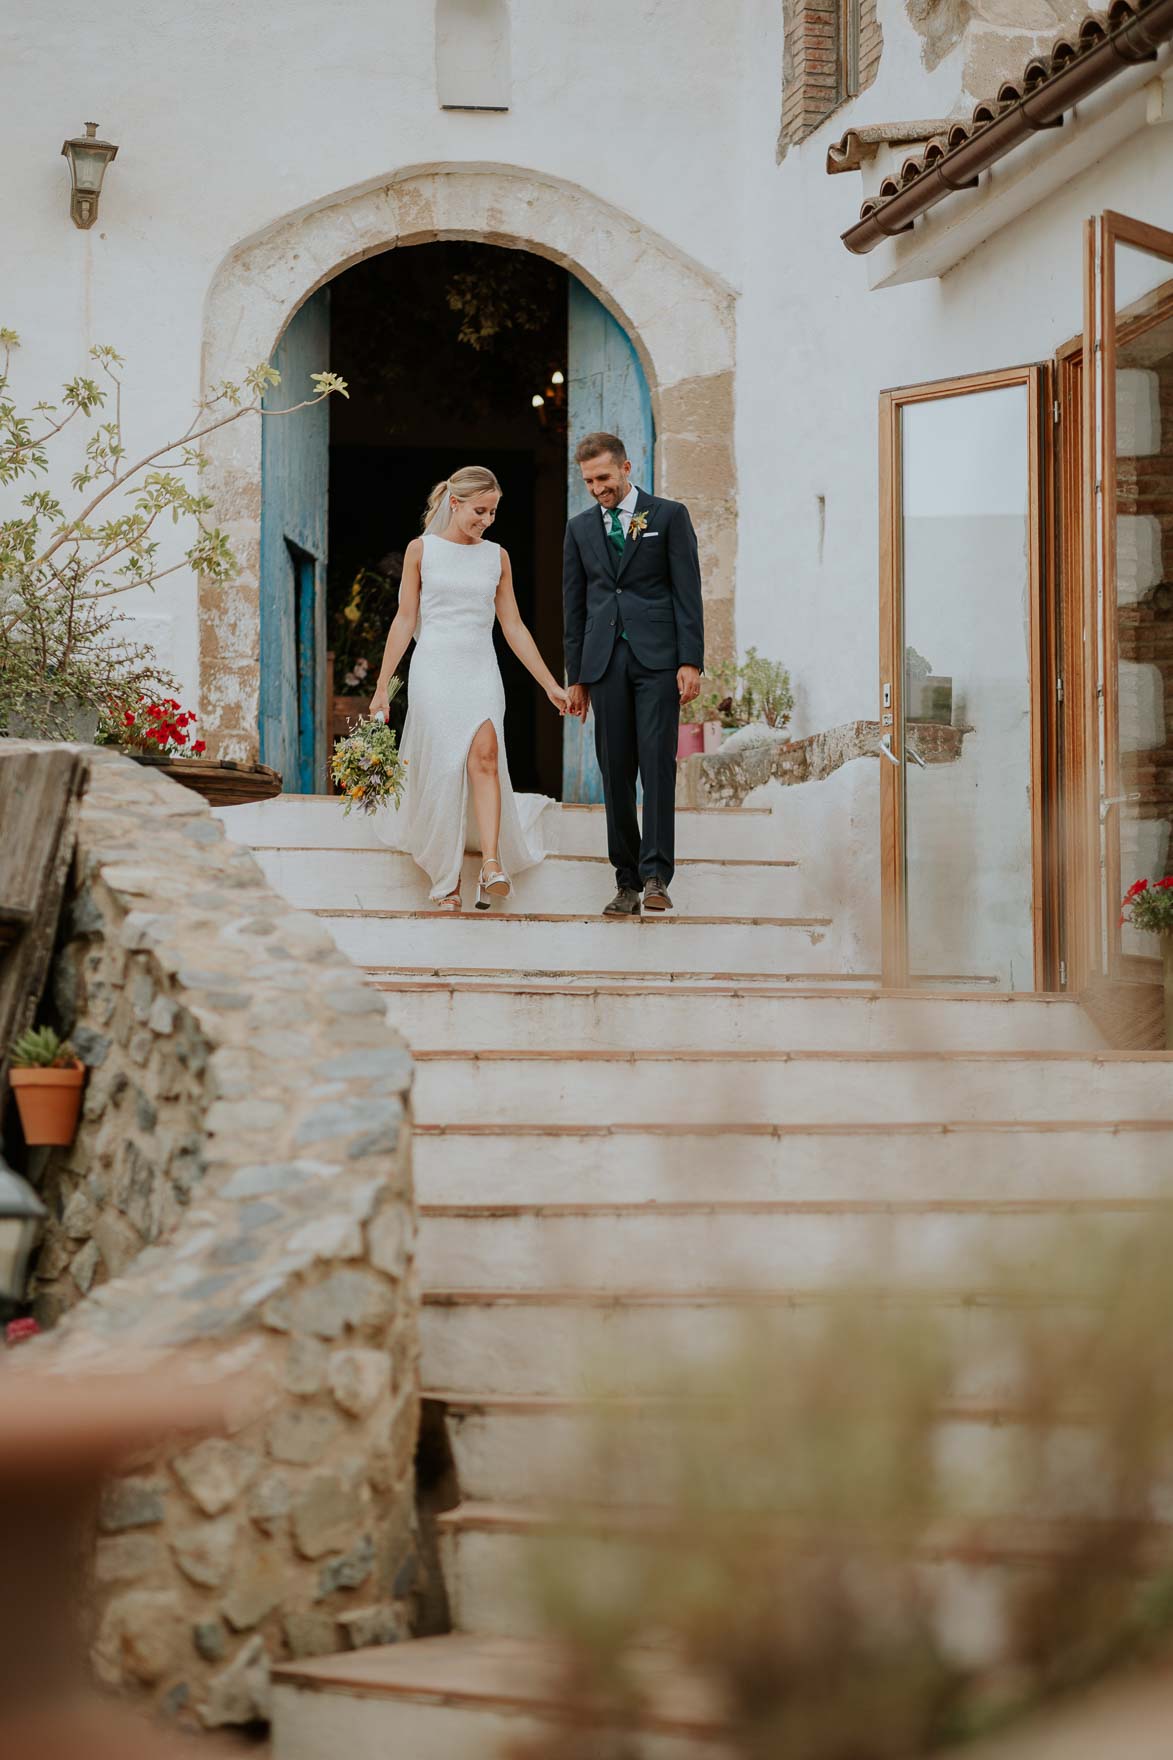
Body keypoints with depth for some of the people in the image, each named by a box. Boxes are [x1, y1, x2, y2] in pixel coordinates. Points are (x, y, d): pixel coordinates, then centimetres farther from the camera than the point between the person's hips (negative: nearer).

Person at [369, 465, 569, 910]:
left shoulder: (497, 557, 11)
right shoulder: (421, 549, 4)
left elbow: (514, 627, 13)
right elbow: (404, 621, 5)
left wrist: (551, 685, 10)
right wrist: (382, 686, 1)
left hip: (481, 673, 2)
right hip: (434, 670, -2)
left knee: (484, 756, -20)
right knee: (442, 771, -4)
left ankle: (492, 866, -29)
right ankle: (445, 880, 5)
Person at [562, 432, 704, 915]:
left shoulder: (668, 516, 4)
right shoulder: (580, 527, 14)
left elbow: (688, 592, -1)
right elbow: (574, 605, 16)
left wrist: (691, 661, -9)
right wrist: (576, 676, 12)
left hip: (657, 657, -3)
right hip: (605, 661, 3)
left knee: (657, 763, -12)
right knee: (615, 772, 2)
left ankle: (655, 875, -14)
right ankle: (626, 881, 7)